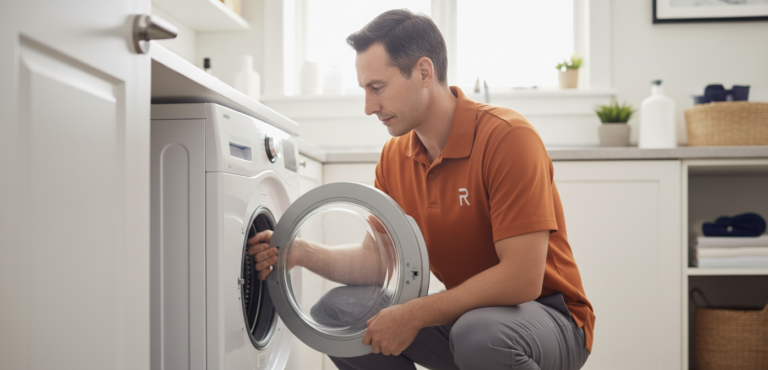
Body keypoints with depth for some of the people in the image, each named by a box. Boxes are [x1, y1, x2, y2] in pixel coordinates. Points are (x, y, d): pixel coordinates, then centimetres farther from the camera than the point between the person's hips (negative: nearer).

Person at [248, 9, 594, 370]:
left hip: (548, 312, -6)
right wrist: (302, 252, -10)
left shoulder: (507, 137, -22)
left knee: (482, 334, -38)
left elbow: (522, 279, -27)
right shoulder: (394, 157, 1)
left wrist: (414, 316, -23)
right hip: (462, 311, 6)